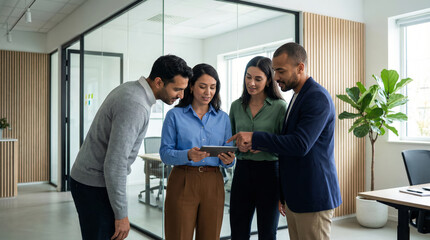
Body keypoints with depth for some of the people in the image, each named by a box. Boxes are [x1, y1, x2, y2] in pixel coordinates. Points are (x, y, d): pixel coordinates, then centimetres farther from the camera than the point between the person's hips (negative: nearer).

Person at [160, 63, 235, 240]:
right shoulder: (175, 115, 1)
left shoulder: (223, 118, 10)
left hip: (213, 184, 3)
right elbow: (165, 153, -4)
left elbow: (228, 155, 11)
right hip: (182, 183, -3)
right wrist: (188, 155, -22)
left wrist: (228, 160, -12)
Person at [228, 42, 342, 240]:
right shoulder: (297, 97, 15)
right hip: (293, 197, 9)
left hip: (312, 198, -9)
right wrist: (283, 194, 19)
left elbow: (300, 144, -25)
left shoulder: (317, 97, -15)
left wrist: (255, 138, -23)